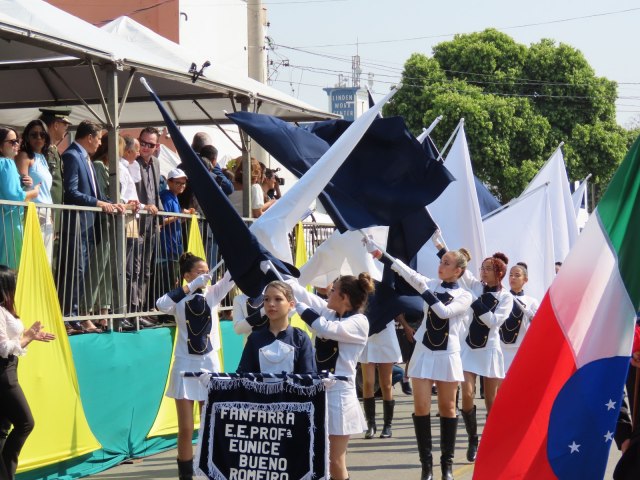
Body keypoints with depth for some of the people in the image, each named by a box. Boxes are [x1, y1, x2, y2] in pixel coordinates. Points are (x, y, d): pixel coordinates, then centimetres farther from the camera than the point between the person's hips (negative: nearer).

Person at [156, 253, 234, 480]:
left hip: (210, 364, 2)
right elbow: (161, 304, -27)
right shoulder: (180, 299, -6)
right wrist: (191, 287, -27)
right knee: (185, 429, 1)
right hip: (185, 365, -2)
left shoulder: (213, 293, 2)